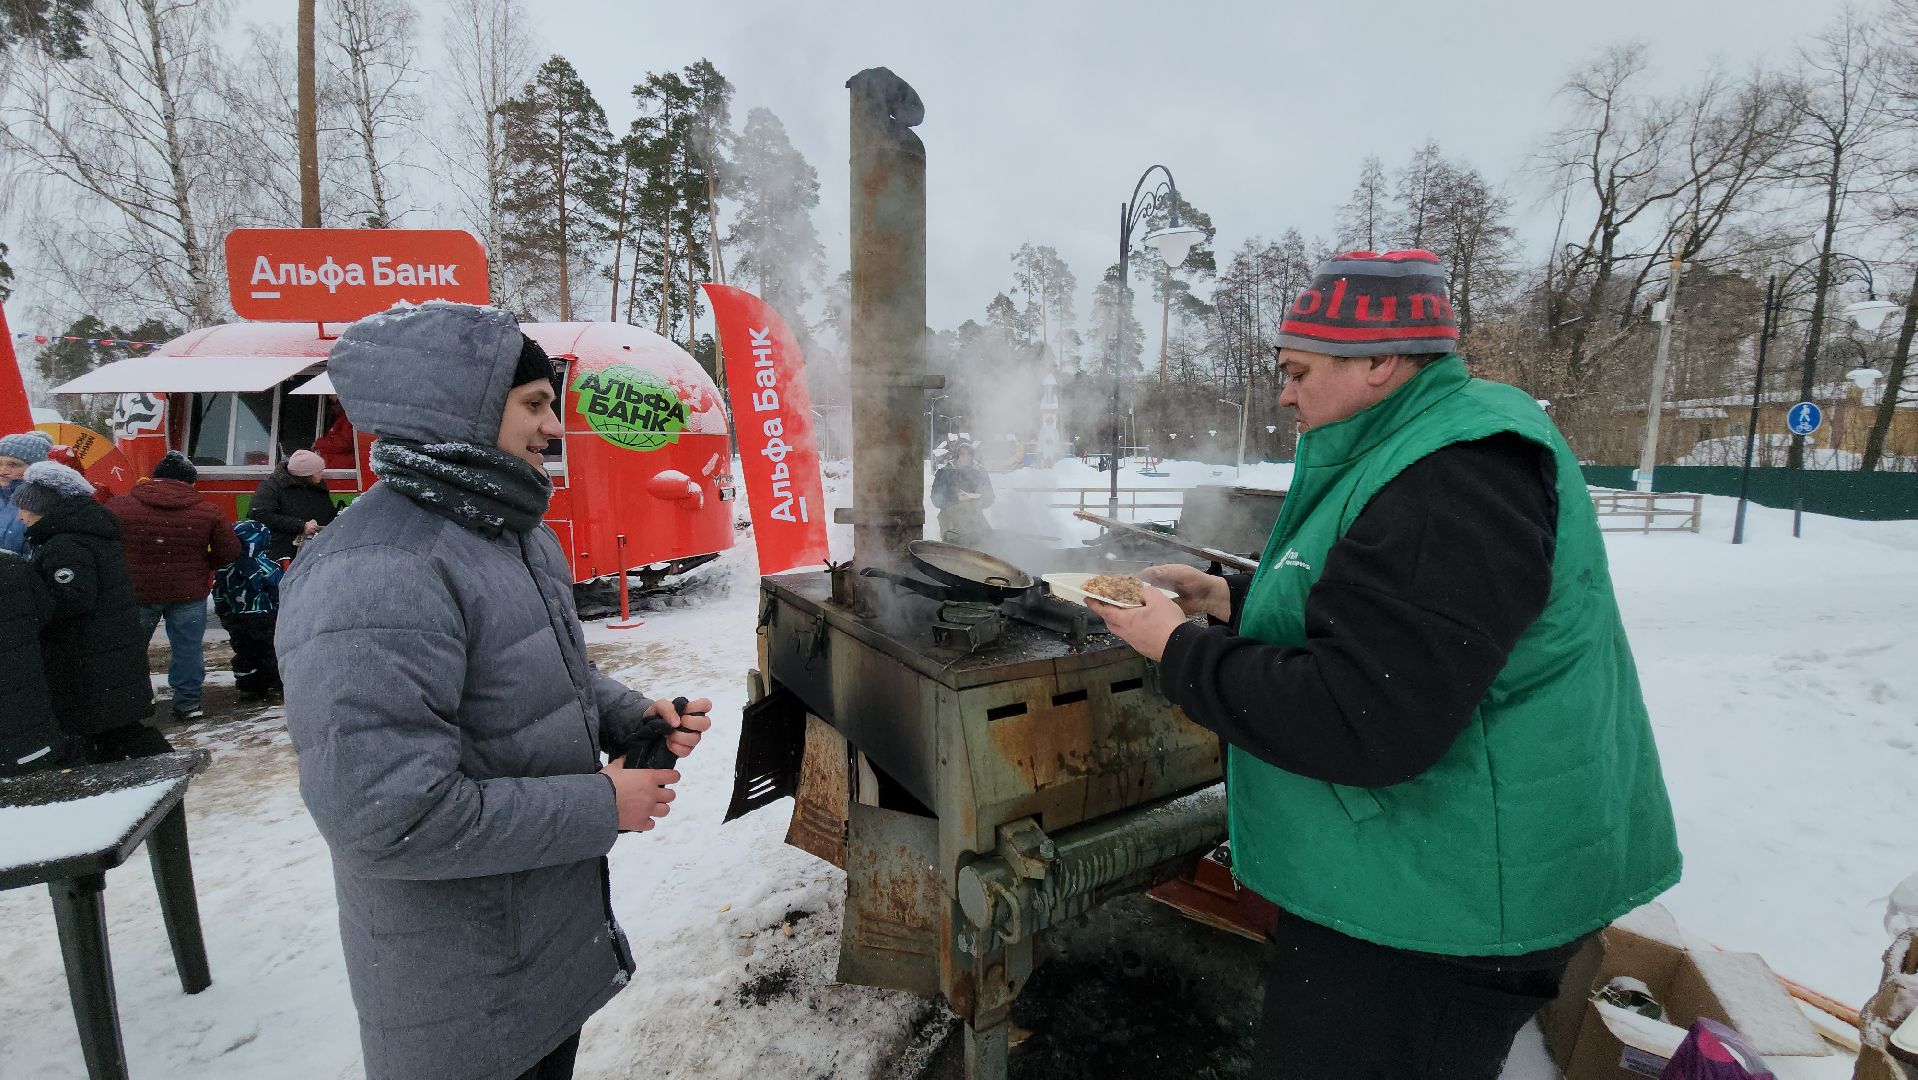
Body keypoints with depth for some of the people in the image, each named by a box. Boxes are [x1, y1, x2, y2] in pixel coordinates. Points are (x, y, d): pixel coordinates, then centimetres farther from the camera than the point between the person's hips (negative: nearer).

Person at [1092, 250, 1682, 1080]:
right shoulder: (1410, 451, 7)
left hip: (1439, 911, -10)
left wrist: (1180, 652, -21)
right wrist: (1227, 597, 7)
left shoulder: (1452, 488, -27)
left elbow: (1362, 721, -32)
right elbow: (1361, 612, 19)